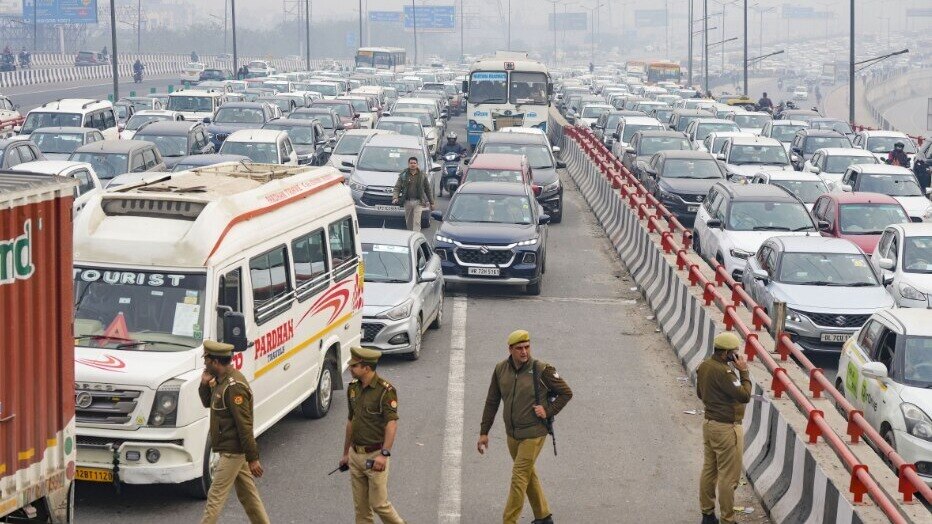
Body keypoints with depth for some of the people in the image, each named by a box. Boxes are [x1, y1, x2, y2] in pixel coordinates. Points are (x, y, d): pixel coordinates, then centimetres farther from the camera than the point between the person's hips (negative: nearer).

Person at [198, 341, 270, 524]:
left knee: (215, 497, -6)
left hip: (232, 452, -10)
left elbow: (245, 425, -23)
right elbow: (208, 403, 21)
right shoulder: (222, 381, 8)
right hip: (235, 451, 10)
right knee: (247, 494, 16)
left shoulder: (234, 387, -23)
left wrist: (252, 458, -22)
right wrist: (205, 384, 0)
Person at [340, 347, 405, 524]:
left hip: (375, 455, -7)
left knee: (379, 504, -2)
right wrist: (346, 453, 22)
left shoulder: (385, 390, -16)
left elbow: (392, 423, -24)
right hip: (356, 455, 7)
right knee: (360, 506, 10)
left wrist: (384, 454, -34)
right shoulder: (353, 388, 7)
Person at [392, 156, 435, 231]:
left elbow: (428, 189, 10)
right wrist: (395, 197, -17)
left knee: (416, 222, -11)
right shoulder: (403, 175, 5)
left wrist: (431, 202, 10)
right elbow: (397, 188, 1)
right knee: (408, 223, 10)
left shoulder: (422, 175, 5)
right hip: (407, 202, 2)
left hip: (418, 202, -2)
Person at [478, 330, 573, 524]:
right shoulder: (501, 369, -1)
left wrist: (548, 411, -13)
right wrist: (484, 432, 4)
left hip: (533, 433, -6)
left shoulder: (541, 370, -14)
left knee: (519, 477, -7)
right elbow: (492, 402, 6)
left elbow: (566, 393, -3)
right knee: (529, 474, 18)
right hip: (512, 433, 6)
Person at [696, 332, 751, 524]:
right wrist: (743, 371, -18)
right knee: (728, 476, 0)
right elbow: (744, 395, -25)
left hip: (709, 423, 9)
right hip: (726, 428, -9)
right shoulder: (723, 372, -25)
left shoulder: (703, 366, 4)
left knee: (709, 470, 16)